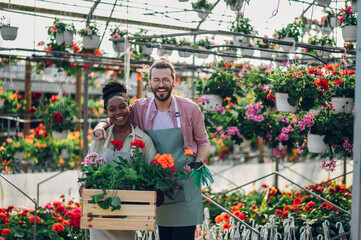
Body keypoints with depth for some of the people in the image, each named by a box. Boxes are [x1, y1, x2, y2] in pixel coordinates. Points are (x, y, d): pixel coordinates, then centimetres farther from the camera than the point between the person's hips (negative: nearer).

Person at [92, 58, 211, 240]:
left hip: (185, 188, -2)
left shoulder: (190, 109, -4)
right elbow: (114, 118, 13)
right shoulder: (140, 108, 0)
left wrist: (198, 163, -13)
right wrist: (101, 126, -10)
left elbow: (203, 142, 6)